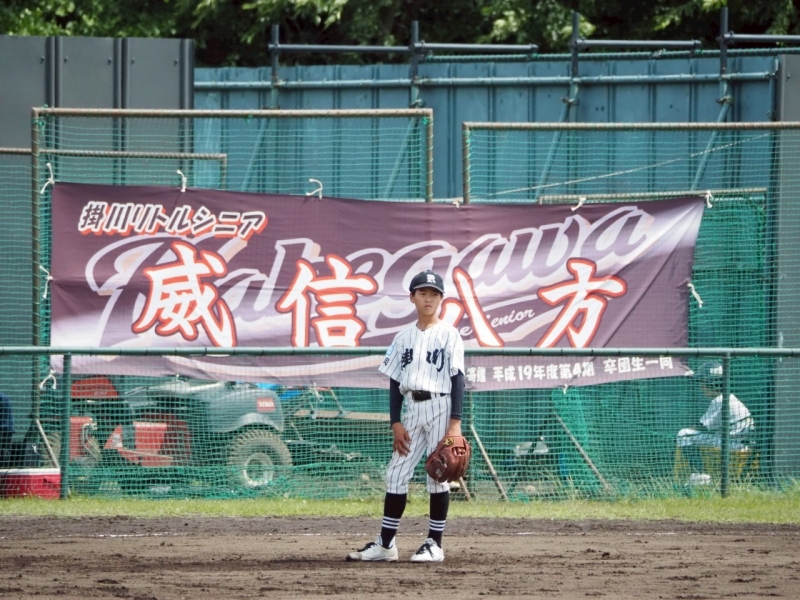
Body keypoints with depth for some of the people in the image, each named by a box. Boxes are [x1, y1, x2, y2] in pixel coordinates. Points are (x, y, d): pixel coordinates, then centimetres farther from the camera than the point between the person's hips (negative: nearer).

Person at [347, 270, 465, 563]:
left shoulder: (449, 335, -2)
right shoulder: (404, 337, 11)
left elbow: (457, 380, -7)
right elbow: (395, 383, 12)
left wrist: (455, 423, -15)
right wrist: (396, 423, 3)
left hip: (440, 406, -5)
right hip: (411, 409, 5)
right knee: (396, 473, 1)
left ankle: (435, 544, 1)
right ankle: (385, 544, 4)